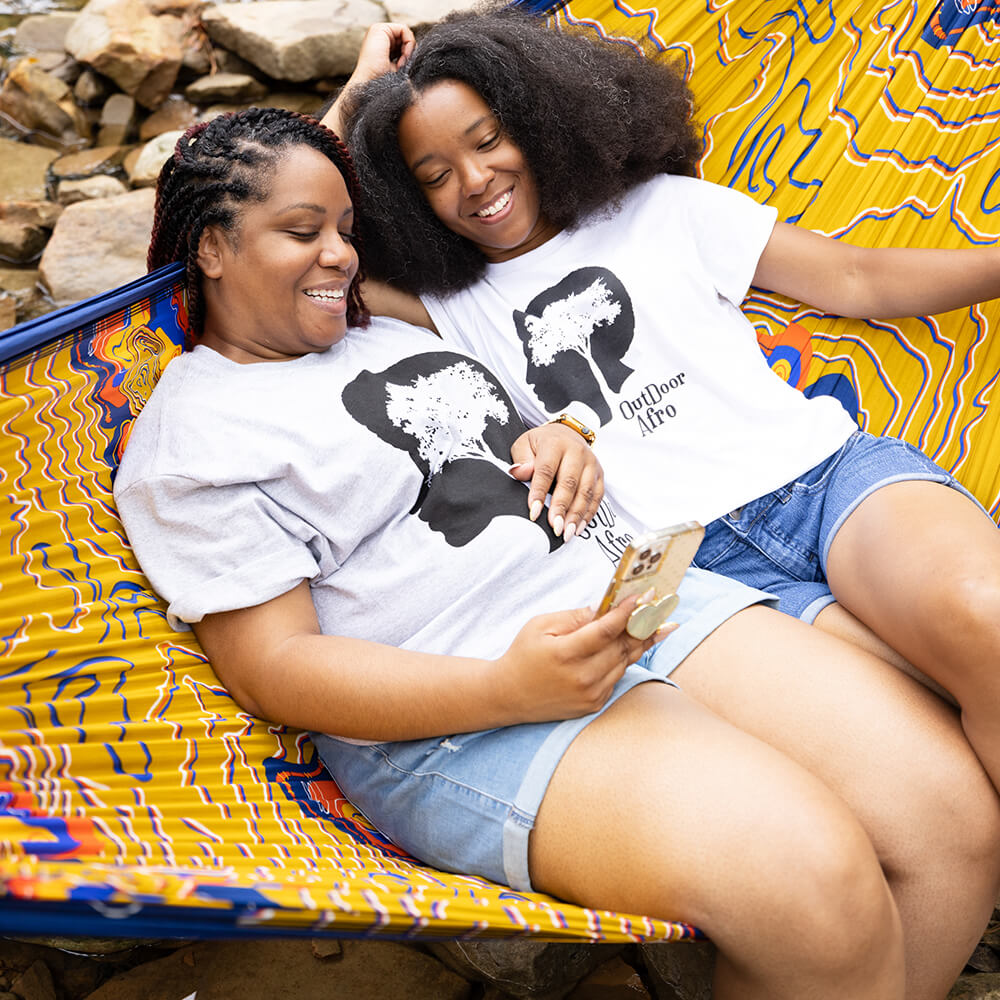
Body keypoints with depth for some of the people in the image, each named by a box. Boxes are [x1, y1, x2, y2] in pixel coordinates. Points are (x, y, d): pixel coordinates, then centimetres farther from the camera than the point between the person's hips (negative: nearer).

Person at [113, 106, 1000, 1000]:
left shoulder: (386, 332, 22)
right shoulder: (188, 442, -1)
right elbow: (272, 667, -9)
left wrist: (562, 447, 8)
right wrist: (509, 690, -22)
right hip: (459, 715, -7)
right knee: (814, 884, -28)